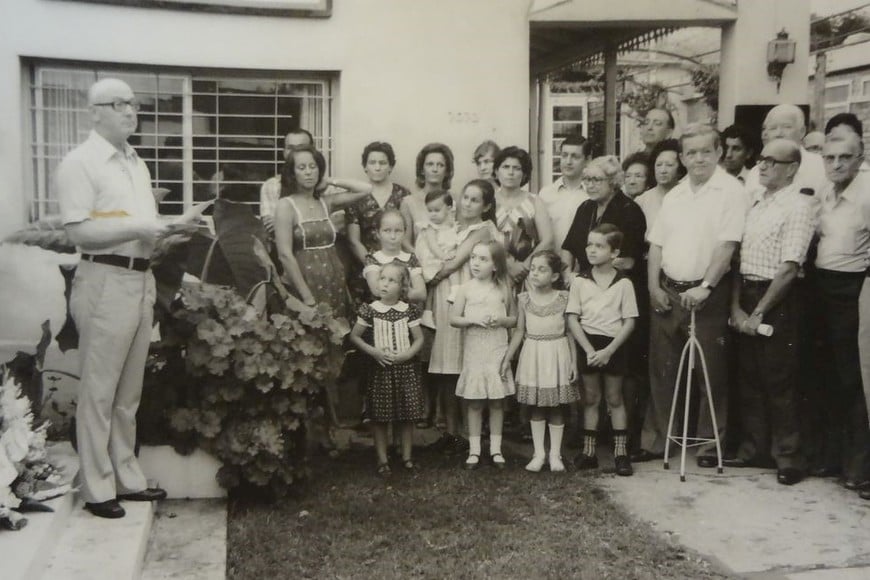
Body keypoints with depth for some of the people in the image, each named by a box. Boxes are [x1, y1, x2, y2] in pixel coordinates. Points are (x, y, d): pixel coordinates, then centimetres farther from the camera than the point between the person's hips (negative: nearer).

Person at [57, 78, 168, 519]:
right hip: (106, 281, -8)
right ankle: (96, 487, 10)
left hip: (141, 279, 8)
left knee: (129, 389, 14)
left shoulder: (136, 163, 18)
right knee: (99, 389, 0)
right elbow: (79, 232, -16)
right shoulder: (80, 162, -8)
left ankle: (126, 477, 24)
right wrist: (138, 227, -20)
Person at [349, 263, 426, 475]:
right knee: (379, 416, 3)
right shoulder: (370, 310, -4)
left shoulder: (409, 310, -2)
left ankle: (407, 456, 21)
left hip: (405, 367, 1)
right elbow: (354, 336, 1)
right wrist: (373, 351, -11)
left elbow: (419, 339, 2)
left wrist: (406, 354, -14)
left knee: (407, 414, 6)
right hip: (379, 368, -1)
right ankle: (382, 458, 15)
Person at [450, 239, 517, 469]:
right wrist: (474, 320, -16)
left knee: (497, 402, 6)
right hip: (474, 352, 0)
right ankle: (474, 449, 13)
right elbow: (453, 319, -1)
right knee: (474, 402, 4)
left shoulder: (503, 289, 2)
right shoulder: (465, 289, 0)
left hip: (497, 351, 0)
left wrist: (501, 320, -12)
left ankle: (495, 448, 16)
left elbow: (514, 319, 8)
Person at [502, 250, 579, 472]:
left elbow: (570, 333, -1)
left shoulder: (564, 299, -6)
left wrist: (574, 362, -3)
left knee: (556, 407, 6)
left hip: (557, 356, -2)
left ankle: (555, 454, 16)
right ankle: (539, 453, 17)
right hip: (532, 356, 2)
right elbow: (519, 331, 5)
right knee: (536, 407, 7)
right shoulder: (524, 299, -1)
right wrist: (507, 358, 3)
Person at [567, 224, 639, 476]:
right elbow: (572, 319, -3)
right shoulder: (580, 281, -2)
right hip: (587, 344, 1)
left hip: (612, 345, -1)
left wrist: (608, 350, -14)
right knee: (590, 398, 9)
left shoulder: (623, 283, -6)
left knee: (614, 399, 7)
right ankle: (589, 451, 17)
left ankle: (621, 452, 14)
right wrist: (589, 349, -13)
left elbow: (629, 322, -6)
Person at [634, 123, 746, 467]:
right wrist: (654, 287, 2)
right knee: (662, 369, 11)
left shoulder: (730, 191, -6)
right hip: (667, 292, 6)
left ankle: (709, 443, 16)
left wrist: (705, 287, -21)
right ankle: (655, 440, 21)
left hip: (707, 294, -6)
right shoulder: (675, 195, 13)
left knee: (711, 372, 3)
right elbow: (656, 244, 12)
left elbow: (727, 245, -15)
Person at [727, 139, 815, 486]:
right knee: (749, 378, 12)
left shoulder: (797, 207, -9)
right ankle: (754, 449, 23)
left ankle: (788, 457, 11)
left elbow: (789, 269, -15)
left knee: (779, 381, -1)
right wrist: (736, 307, 1)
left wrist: (759, 313, -14)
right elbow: (739, 257, 10)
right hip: (745, 296, 7)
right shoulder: (754, 203, 12)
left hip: (776, 299, -7)